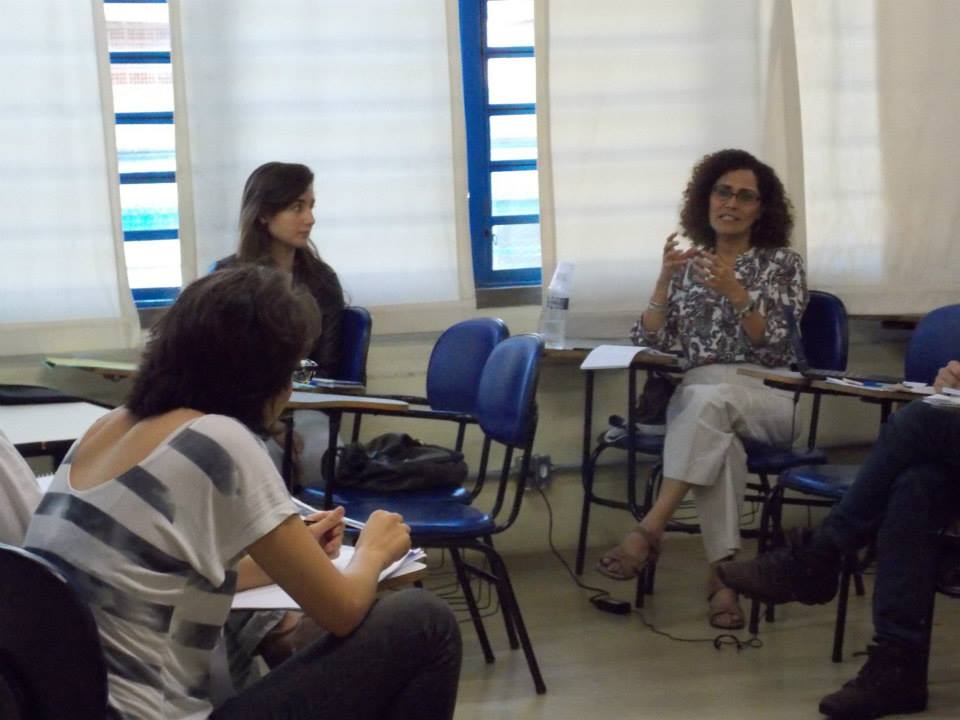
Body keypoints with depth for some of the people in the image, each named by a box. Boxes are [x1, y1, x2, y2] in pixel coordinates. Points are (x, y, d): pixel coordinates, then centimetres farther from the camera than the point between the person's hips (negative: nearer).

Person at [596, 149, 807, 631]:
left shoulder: (782, 263, 8)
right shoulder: (689, 265, 17)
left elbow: (773, 348, -4)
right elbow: (651, 343, 8)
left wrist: (735, 293, -17)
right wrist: (665, 280, -4)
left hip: (769, 400, -1)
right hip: (697, 398, 2)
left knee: (709, 401, -38)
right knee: (717, 438, -37)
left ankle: (650, 529, -37)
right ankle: (723, 574, -38)